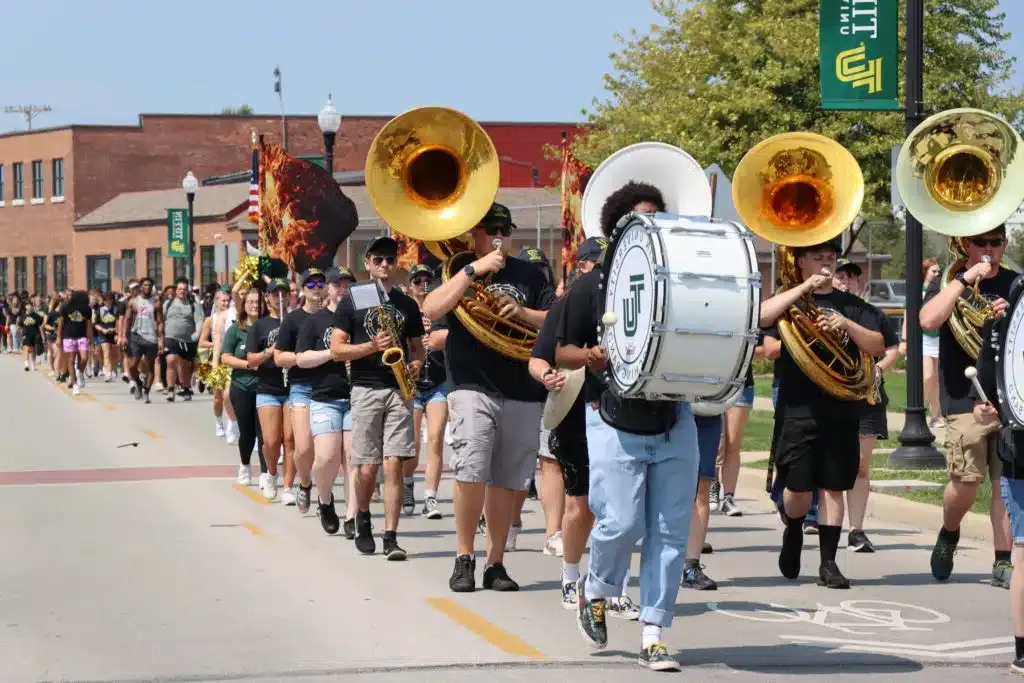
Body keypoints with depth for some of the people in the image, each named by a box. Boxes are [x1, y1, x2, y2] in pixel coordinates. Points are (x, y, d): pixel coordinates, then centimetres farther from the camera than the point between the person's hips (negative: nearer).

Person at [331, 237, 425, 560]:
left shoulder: (407, 305, 13)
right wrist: (372, 346, -14)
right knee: (367, 467, 0)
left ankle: (390, 537, -10)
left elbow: (417, 348, 19)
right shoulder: (352, 303, 5)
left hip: (399, 390, 1)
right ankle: (363, 520, 28)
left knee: (394, 464, -9)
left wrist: (415, 366, -3)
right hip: (365, 390, -1)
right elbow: (336, 351, 0)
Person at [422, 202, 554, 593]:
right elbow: (431, 310, -12)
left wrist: (521, 312, -11)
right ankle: (464, 558, -6)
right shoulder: (458, 271, 7)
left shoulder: (528, 275, 13)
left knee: (505, 483, 5)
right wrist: (474, 270, -15)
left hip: (522, 394, 3)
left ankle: (495, 564, 13)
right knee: (471, 472, -17)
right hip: (473, 387, -3)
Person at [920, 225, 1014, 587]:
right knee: (967, 479, -11)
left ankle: (1002, 563, 4)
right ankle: (948, 534, 18)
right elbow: (928, 320, -14)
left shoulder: (1015, 285, 13)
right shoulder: (948, 283, 6)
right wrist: (965, 279, -14)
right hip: (965, 397, -2)